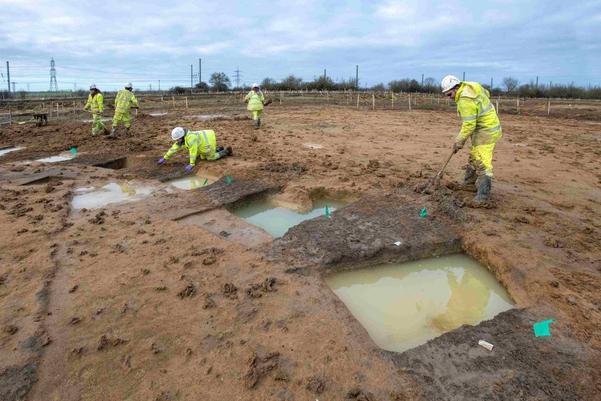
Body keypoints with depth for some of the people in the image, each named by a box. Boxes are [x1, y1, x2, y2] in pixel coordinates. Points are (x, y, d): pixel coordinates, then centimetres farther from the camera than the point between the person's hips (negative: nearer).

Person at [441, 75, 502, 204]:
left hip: (486, 131, -11)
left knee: (482, 163, -14)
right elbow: (486, 94, 23)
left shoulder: (465, 100, -26)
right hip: (488, 126, 11)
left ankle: (483, 195, -14)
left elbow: (469, 125, -25)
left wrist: (459, 141, -16)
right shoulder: (472, 86, 4)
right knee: (474, 158, 21)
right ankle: (469, 184, 34)